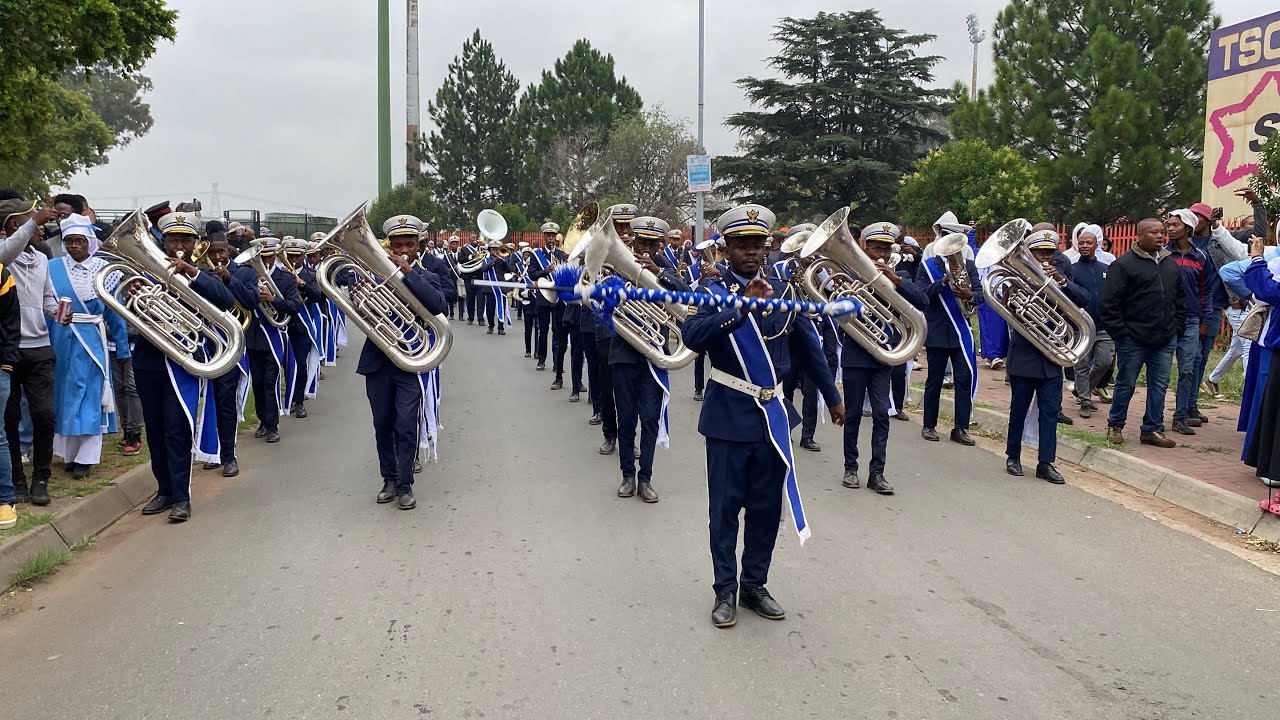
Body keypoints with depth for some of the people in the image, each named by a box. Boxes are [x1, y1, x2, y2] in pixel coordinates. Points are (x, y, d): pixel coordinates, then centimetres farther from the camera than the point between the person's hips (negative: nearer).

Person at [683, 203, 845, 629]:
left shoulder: (781, 291, 7)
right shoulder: (713, 293, -7)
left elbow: (806, 347, 16)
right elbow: (692, 338, -26)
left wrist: (832, 396, 19)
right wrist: (740, 307, -33)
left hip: (773, 415, 4)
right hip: (730, 416, -4)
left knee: (768, 507, 11)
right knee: (726, 508, 4)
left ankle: (754, 585, 25)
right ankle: (725, 591, 17)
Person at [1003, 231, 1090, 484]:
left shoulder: (1061, 276, 7)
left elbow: (1084, 299, -7)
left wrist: (1061, 280, -21)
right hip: (1023, 356, -3)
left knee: (1050, 411, 2)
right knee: (1019, 409, 8)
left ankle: (1046, 463, 8)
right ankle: (1013, 456, 22)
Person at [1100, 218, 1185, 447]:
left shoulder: (1171, 264, 12)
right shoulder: (1124, 264, -8)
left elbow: (1180, 298, 20)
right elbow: (1108, 304, -11)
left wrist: (1176, 327, 11)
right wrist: (1120, 333, -12)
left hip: (1165, 341, 6)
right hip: (1133, 340, -6)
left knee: (1159, 385, 8)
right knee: (1126, 384, 5)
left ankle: (1153, 429, 17)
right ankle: (1115, 426, 19)